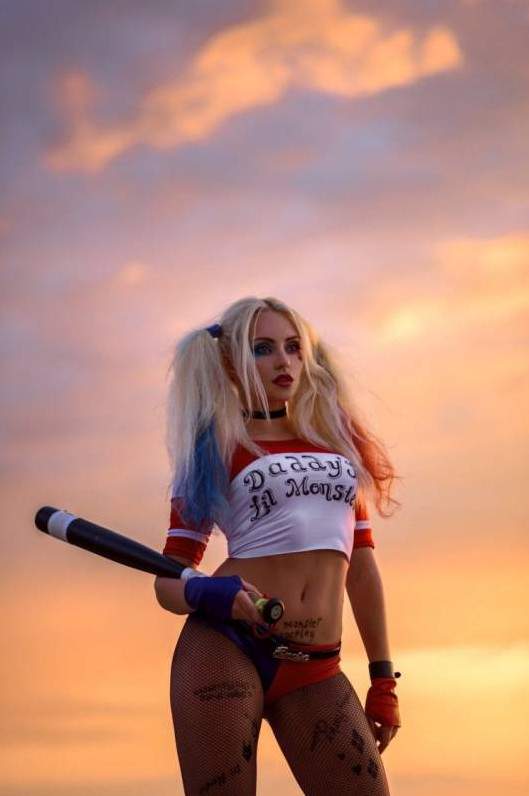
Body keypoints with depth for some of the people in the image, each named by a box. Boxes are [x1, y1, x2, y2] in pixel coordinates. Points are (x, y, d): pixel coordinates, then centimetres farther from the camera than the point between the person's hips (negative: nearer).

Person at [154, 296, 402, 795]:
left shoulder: (337, 440, 18)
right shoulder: (213, 451, 8)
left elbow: (360, 568, 19)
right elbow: (168, 582, 4)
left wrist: (383, 680, 16)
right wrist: (209, 594, -18)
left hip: (315, 673, 3)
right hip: (225, 646, -3)